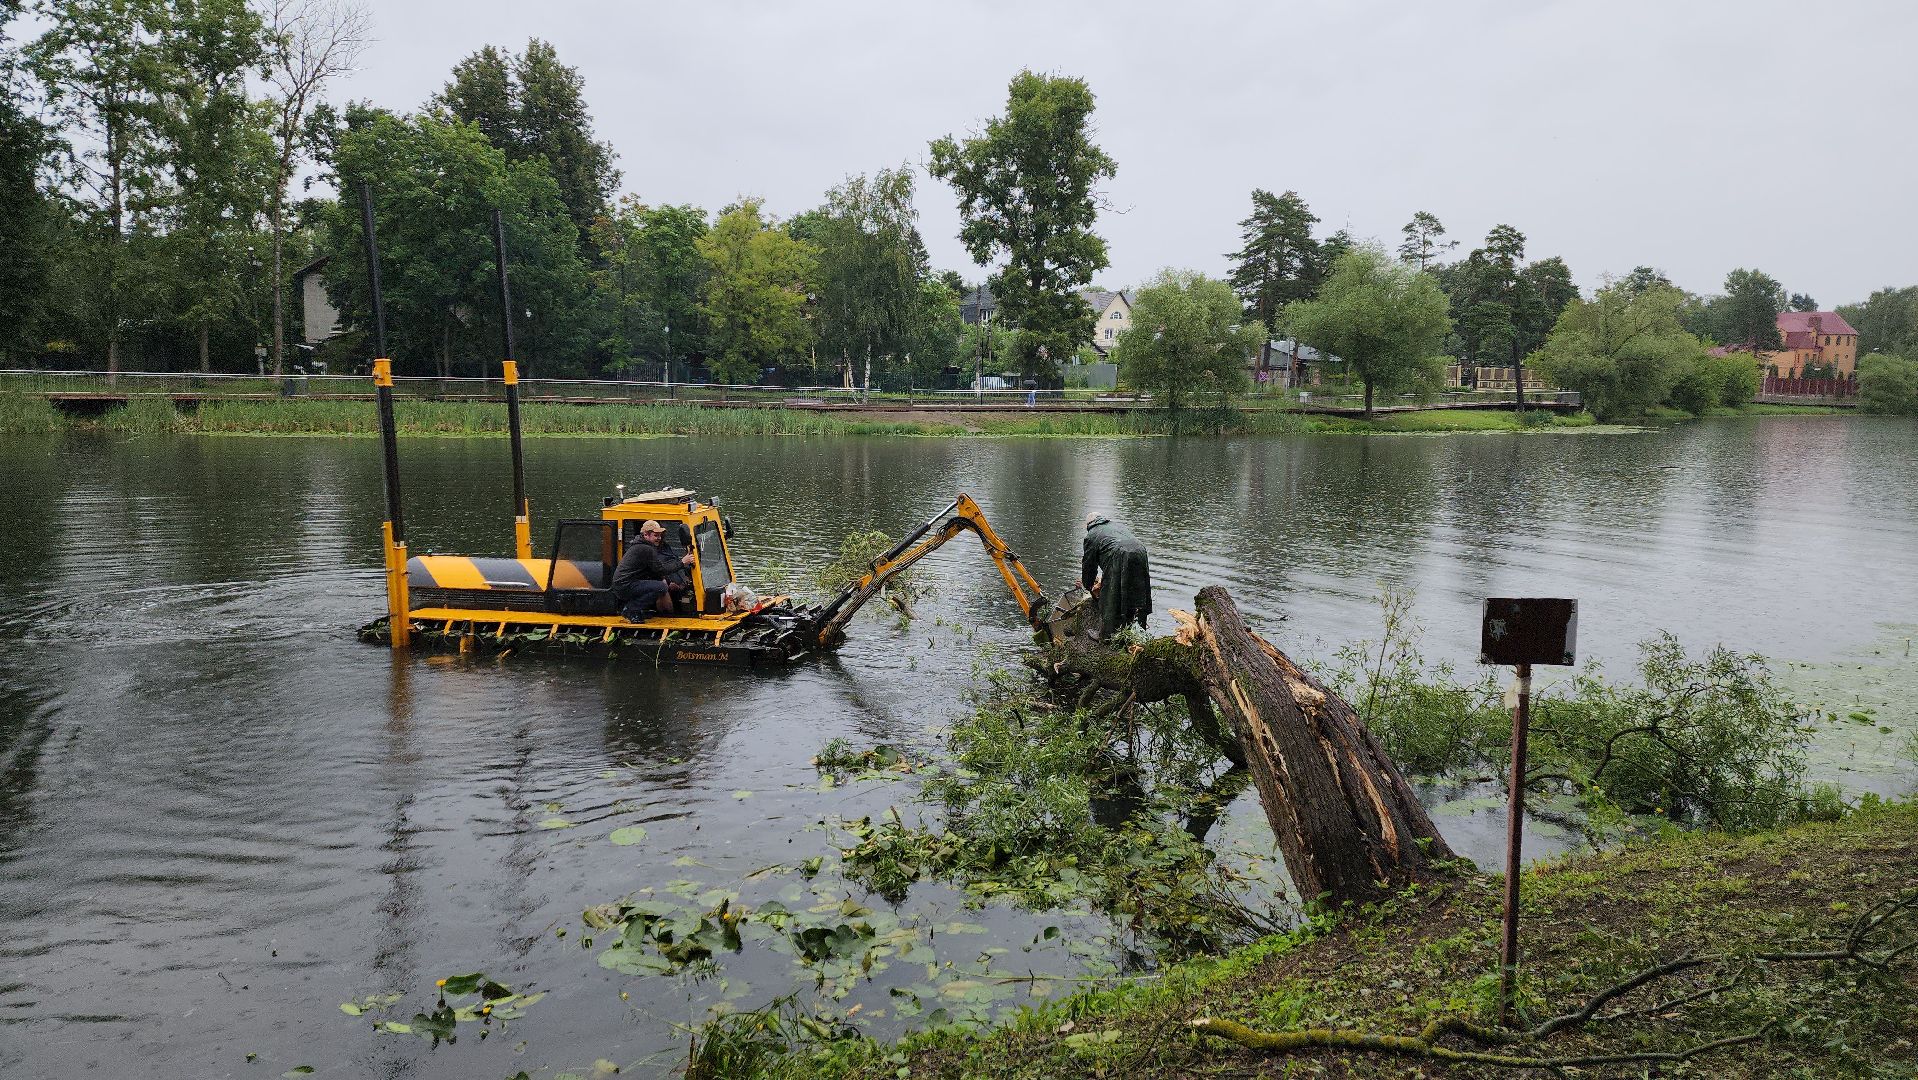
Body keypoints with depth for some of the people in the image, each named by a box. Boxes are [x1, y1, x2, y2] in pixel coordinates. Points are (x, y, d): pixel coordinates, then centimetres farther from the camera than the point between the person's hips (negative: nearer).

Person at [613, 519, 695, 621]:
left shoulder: (638, 546, 19)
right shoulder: (646, 549, -14)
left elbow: (655, 571, 22)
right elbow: (661, 569, -14)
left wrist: (666, 581, 9)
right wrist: (682, 563, -11)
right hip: (625, 586, -10)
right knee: (661, 588, -23)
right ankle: (630, 608, -14)